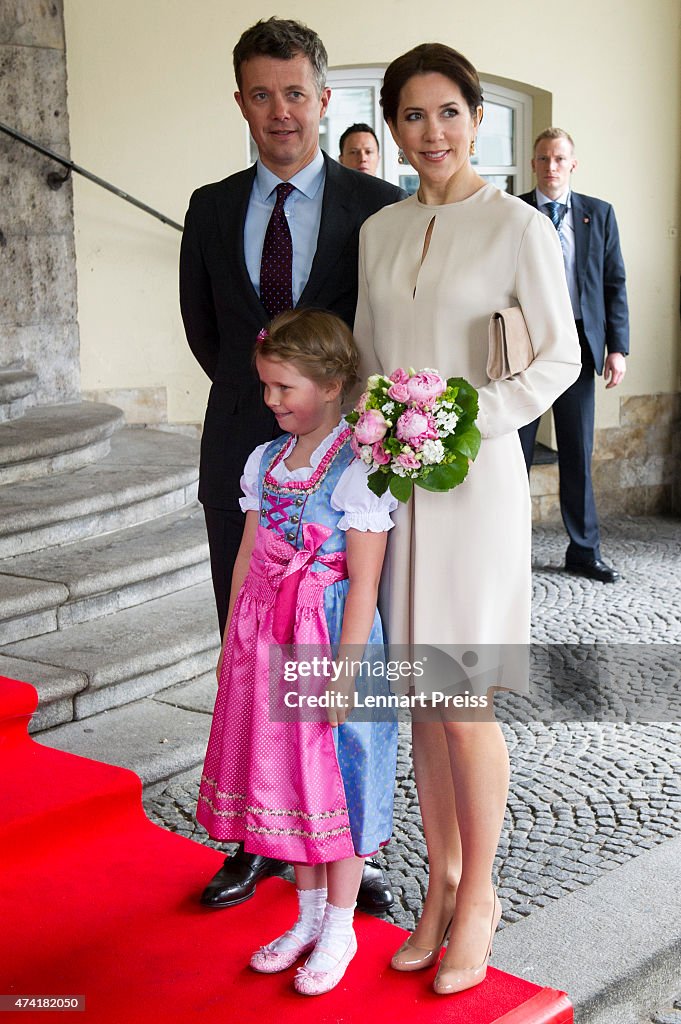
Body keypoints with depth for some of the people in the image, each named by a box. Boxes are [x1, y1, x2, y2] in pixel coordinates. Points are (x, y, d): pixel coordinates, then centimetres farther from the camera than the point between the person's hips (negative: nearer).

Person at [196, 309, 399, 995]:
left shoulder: (356, 471, -14)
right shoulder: (264, 461, 7)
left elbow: (363, 583, -15)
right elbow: (248, 559, 11)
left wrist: (344, 668, -18)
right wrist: (231, 647, 12)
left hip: (331, 637, -7)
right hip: (267, 642, 7)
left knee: (337, 783, 6)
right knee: (285, 779, 16)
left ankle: (340, 927, 25)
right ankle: (308, 917, 33)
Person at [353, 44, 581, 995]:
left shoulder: (517, 226, -5)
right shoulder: (379, 231, 10)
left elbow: (561, 355, -7)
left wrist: (472, 421, -17)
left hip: (473, 480, -5)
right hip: (392, 481, 5)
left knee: (464, 706, 1)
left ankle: (477, 895, 20)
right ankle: (441, 882, 26)